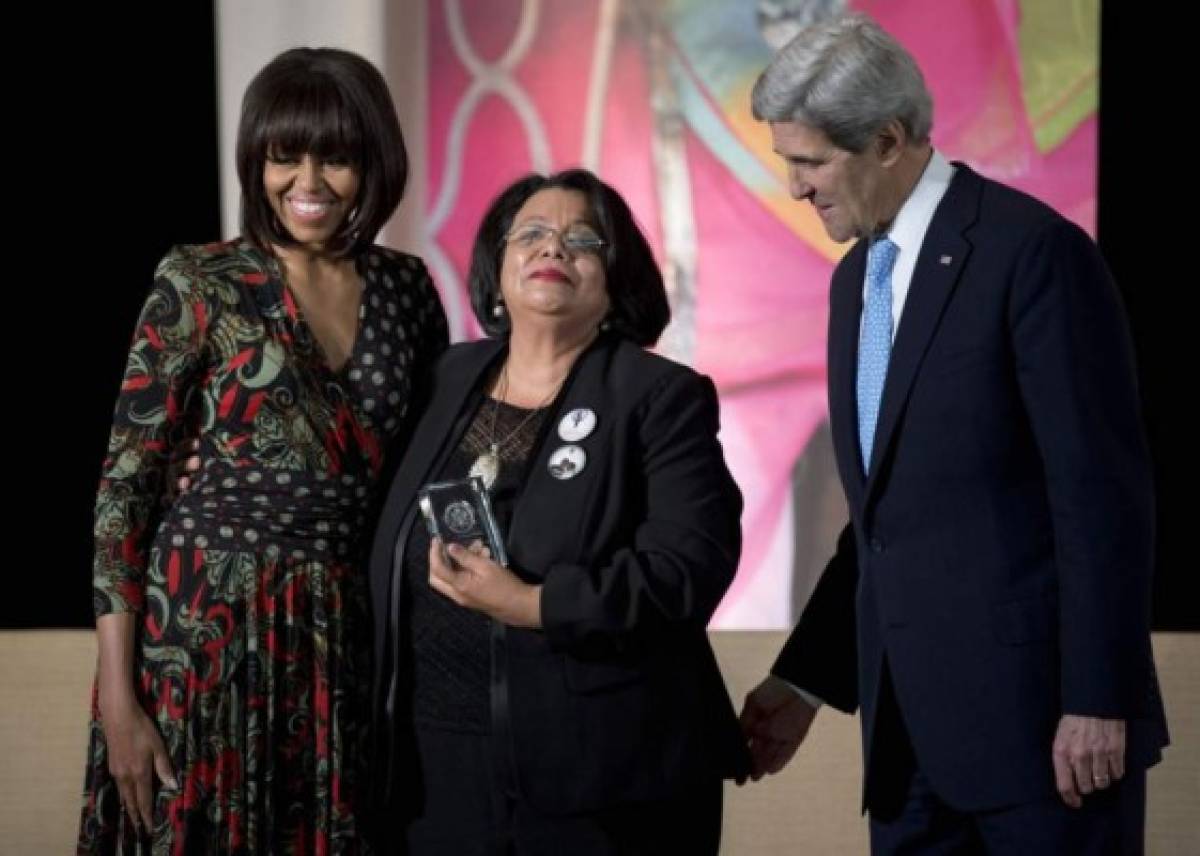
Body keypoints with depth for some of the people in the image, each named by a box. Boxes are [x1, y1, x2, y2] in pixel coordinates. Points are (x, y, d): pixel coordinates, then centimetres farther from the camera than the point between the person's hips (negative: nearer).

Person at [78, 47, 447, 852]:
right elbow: (125, 482, -7)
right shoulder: (200, 285, -6)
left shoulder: (406, 288, 7)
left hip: (345, 633, 4)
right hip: (205, 620, -4)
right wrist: (118, 694, -13)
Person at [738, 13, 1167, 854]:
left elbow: (1103, 492, -14)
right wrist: (804, 682, 16)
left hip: (1036, 710, -8)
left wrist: (1097, 701, -17)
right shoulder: (857, 278, 15)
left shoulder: (1033, 251, -11)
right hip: (910, 725, 8)